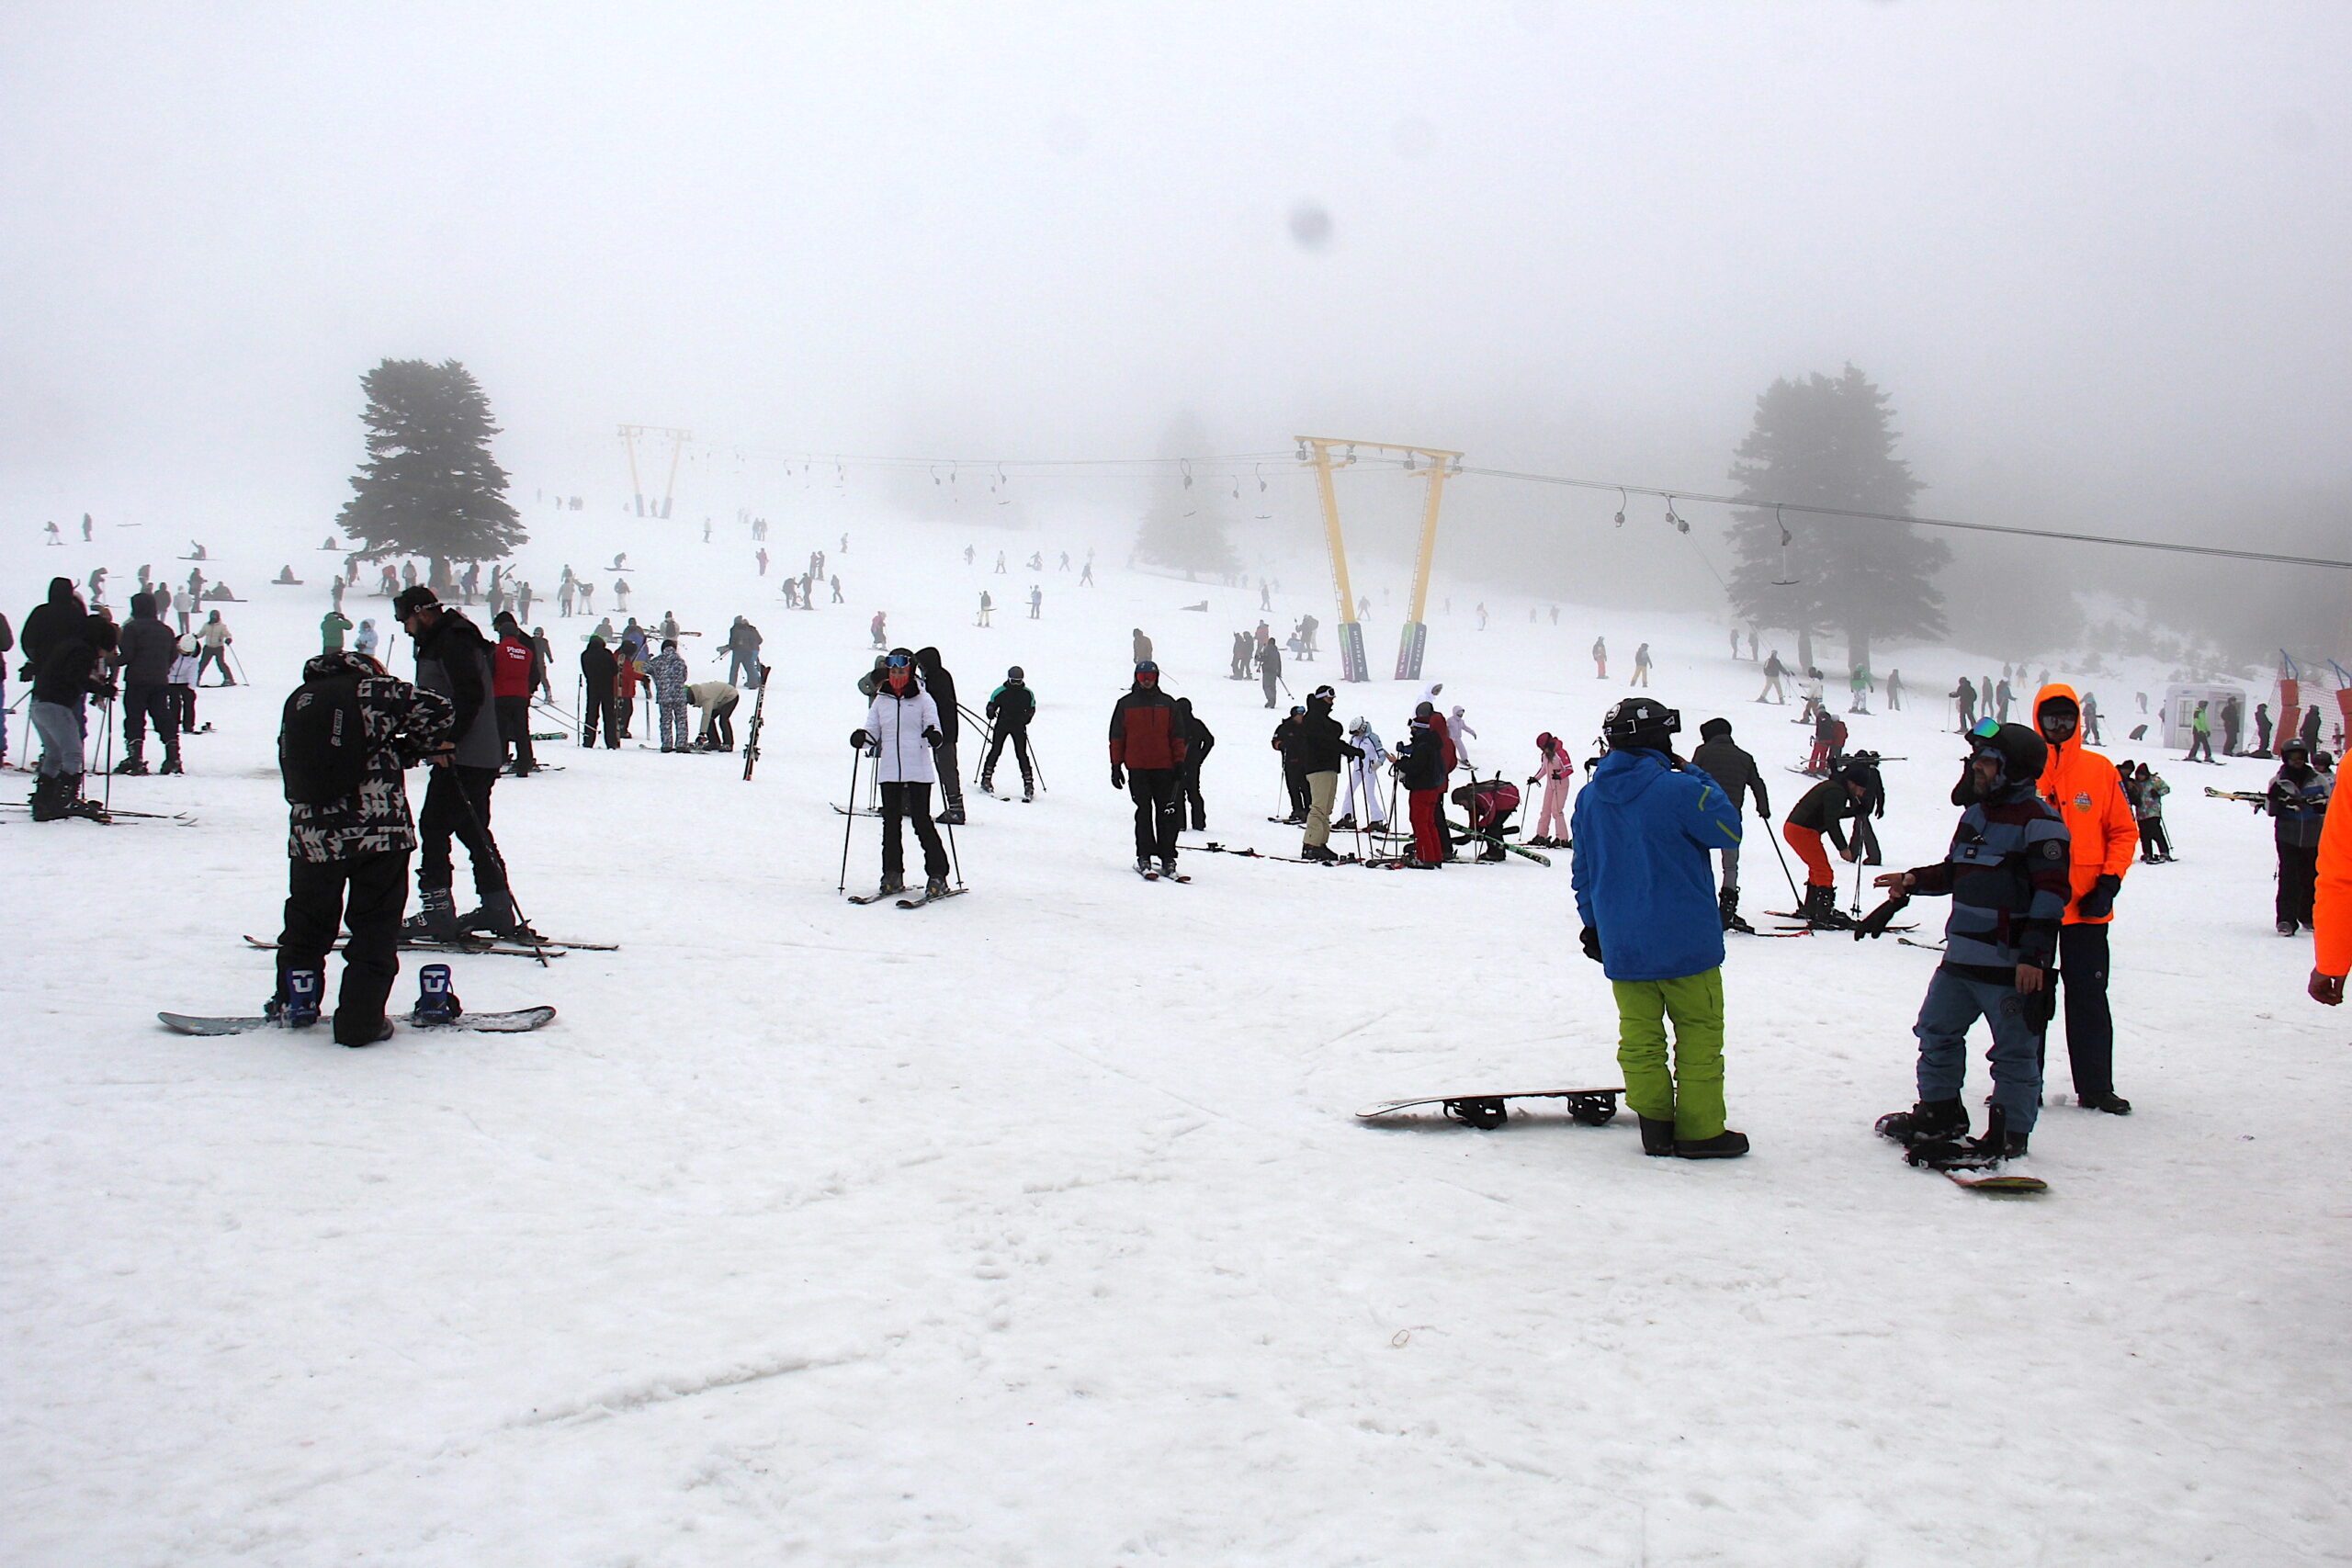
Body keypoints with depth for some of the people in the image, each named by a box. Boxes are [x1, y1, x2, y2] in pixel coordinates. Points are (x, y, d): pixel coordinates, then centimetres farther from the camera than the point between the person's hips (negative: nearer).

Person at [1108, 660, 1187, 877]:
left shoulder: (1168, 703, 11)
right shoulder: (1125, 704, 8)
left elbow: (1177, 735, 12)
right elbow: (1116, 736, 9)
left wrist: (1179, 762, 4)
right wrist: (1116, 766, 4)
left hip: (1164, 768, 1)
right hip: (1137, 768, -1)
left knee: (1166, 812, -1)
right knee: (1144, 811, -4)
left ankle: (1167, 857, 2)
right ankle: (1144, 857, 0)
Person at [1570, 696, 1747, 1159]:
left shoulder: (1590, 798, 4)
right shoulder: (1679, 790, -16)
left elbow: (1583, 869, 11)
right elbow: (1728, 829, -2)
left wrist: (1593, 923, 21)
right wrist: (1697, 777, 3)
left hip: (1620, 944, 5)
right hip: (1684, 941, -5)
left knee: (1639, 1035, 11)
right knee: (1699, 1033, 6)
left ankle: (1655, 1125, 12)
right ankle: (1699, 1131, 9)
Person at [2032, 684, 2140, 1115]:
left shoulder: (2100, 771, 2)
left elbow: (2124, 830, 5)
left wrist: (2109, 882, -5)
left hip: (2086, 907, 0)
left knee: (2089, 998, 6)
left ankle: (2096, 1087, 14)